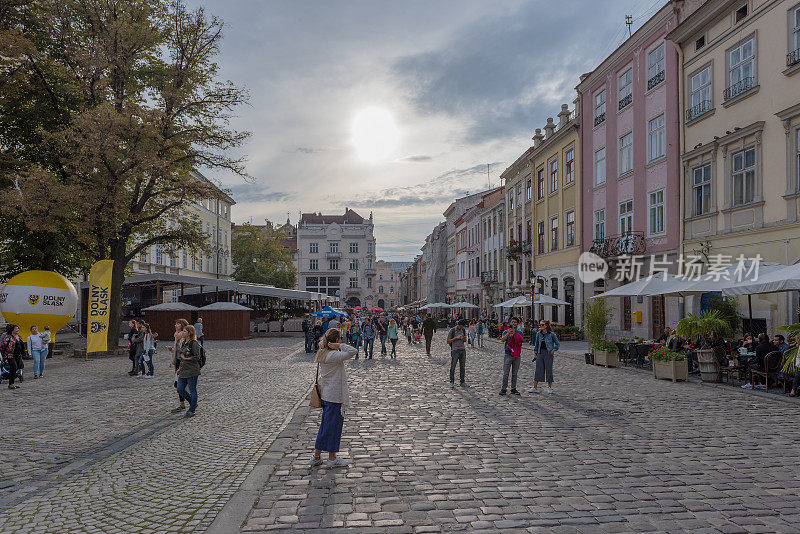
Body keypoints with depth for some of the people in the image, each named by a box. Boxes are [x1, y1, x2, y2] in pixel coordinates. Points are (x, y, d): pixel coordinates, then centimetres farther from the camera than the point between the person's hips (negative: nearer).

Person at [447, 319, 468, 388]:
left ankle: (462, 382, 14)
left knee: (463, 366, 7)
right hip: (455, 350, -5)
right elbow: (448, 341, -5)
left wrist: (464, 339, -5)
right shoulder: (452, 330, -6)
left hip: (463, 349, 5)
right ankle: (452, 382, 3)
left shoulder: (464, 330, 9)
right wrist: (456, 338, -16)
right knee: (453, 366, -4)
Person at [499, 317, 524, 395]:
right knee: (505, 373, -4)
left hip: (517, 355, 2)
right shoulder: (506, 331, 5)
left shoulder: (520, 333, 7)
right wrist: (508, 333, -25)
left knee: (514, 373, 7)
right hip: (508, 354, -2)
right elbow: (503, 340, -12)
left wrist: (514, 334, -18)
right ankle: (504, 389, 1)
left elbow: (519, 342, -8)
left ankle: (513, 389, 13)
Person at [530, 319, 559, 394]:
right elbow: (536, 343, 16)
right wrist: (536, 352, 14)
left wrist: (553, 350, -7)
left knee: (549, 370, 2)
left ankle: (549, 387, 17)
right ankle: (534, 387, 7)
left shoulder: (551, 334, -6)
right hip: (540, 353, 4)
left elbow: (557, 343, 4)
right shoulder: (538, 333, 6)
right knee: (538, 370, 3)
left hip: (548, 353, -4)